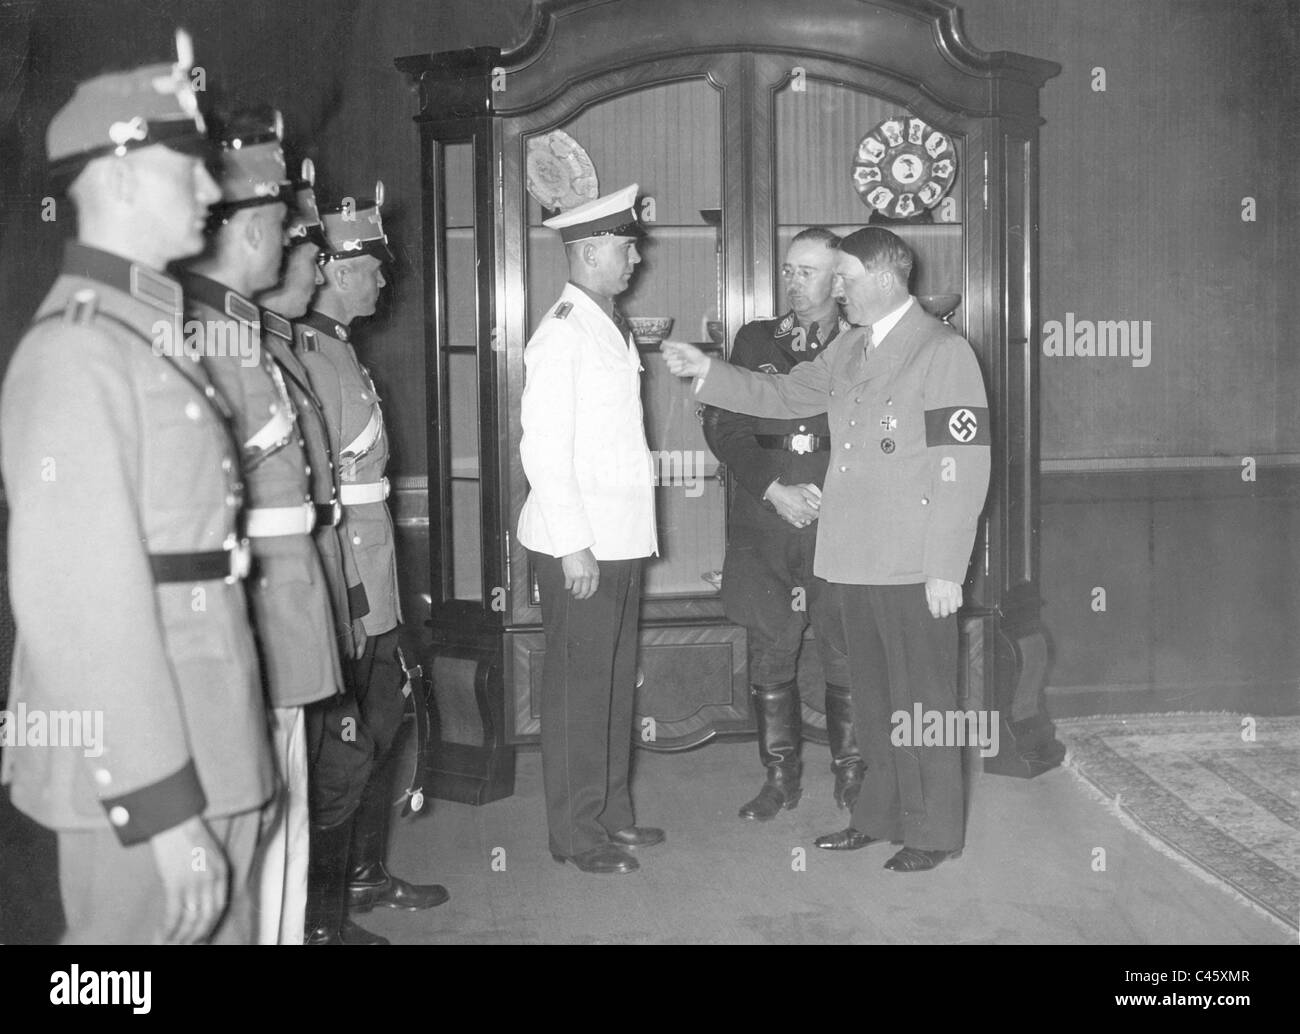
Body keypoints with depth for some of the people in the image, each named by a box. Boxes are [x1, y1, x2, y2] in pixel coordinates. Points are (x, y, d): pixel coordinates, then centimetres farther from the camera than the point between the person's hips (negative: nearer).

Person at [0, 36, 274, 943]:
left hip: (207, 748, 9)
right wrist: (161, 807, -22)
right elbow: (84, 602, -22)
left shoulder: (152, 339, 12)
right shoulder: (76, 352, -16)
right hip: (145, 769, -8)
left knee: (225, 927, 18)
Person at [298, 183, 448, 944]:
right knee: (342, 750, -1)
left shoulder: (341, 346, 13)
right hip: (342, 591, -10)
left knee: (382, 727, 21)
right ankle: (321, 918, 13)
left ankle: (366, 874, 37)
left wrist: (381, 592, 17)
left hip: (374, 589, 10)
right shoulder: (309, 353, -17)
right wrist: (342, 596, -23)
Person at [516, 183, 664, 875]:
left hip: (619, 540, 9)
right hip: (579, 545, -9)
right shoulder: (561, 335, -14)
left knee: (615, 681, 17)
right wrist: (574, 545, -21)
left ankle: (612, 814, 29)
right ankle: (576, 833, 10)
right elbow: (543, 449, -19)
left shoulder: (609, 331, 16)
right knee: (577, 687, -1)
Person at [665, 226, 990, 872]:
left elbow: (963, 470, -15)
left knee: (921, 700, 2)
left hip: (913, 566, -8)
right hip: (856, 558, 8)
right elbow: (785, 395, 22)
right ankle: (880, 814, 29)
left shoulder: (943, 351, -11)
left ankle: (933, 831, 13)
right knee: (871, 698, 16)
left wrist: (945, 568, -17)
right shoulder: (849, 350, 14)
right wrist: (706, 372, 11)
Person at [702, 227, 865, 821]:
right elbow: (721, 424, 5)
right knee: (769, 657, 8)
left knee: (846, 659, 2)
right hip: (764, 531, 3)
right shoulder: (755, 341, 12)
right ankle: (779, 779, 21)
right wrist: (774, 489, -7)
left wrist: (829, 493, -12)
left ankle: (850, 778, 17)